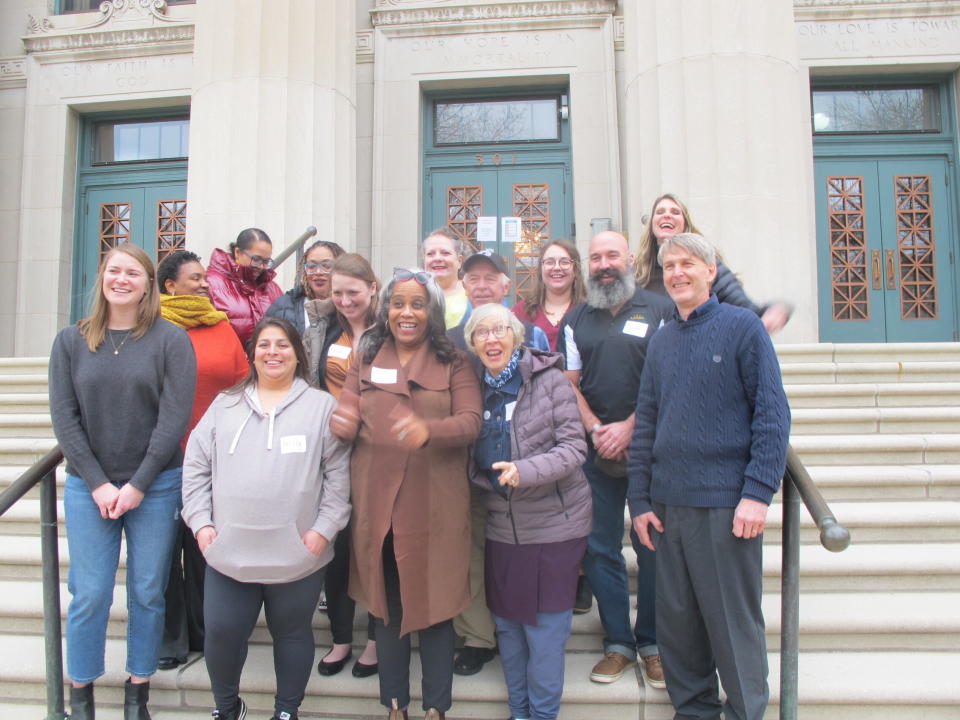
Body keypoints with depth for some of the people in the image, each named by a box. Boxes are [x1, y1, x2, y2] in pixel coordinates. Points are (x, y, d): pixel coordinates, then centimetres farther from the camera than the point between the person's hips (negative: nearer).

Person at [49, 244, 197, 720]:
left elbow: (175, 416, -9)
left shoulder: (171, 340, -4)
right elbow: (64, 418, 0)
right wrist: (98, 484, -8)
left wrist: (138, 485, -11)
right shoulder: (71, 341, 4)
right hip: (88, 487, 2)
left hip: (155, 486, -1)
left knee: (147, 593, 7)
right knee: (90, 595, 5)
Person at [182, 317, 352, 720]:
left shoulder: (321, 407, 0)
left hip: (297, 554, -2)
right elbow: (196, 467, 10)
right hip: (228, 551, 2)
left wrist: (325, 528, -8)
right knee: (221, 631, 9)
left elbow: (338, 475, -3)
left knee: (292, 632, 14)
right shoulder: (225, 405, 9)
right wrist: (201, 522, 2)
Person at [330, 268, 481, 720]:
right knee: (386, 606, 13)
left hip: (435, 507, -2)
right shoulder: (366, 361, 11)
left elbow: (471, 422, -10)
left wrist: (429, 430, -29)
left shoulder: (454, 364, 2)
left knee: (435, 605, 6)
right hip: (377, 505, 3)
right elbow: (344, 420, 8)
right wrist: (343, 421, -17)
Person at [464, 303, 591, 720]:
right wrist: (486, 480, -3)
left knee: (545, 624, 4)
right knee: (506, 622, 14)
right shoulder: (477, 388, 4)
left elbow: (574, 447, -15)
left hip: (553, 522, -5)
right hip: (502, 525, 5)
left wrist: (526, 470, -28)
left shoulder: (549, 379, -11)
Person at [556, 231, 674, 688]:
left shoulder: (658, 310, 2)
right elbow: (569, 384, 8)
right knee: (600, 548, 6)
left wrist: (628, 427, -12)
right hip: (595, 451, 3)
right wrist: (596, 429, -7)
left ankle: (652, 643, 20)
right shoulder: (575, 320, 13)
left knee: (652, 547, 4)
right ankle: (618, 643, 20)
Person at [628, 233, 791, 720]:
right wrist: (640, 500, 7)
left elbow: (772, 413, -8)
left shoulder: (742, 327, -2)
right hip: (668, 504, 5)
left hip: (726, 505, -5)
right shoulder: (661, 342, 12)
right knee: (676, 621, 14)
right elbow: (645, 423, 12)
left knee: (734, 623, 6)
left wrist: (757, 492, -15)